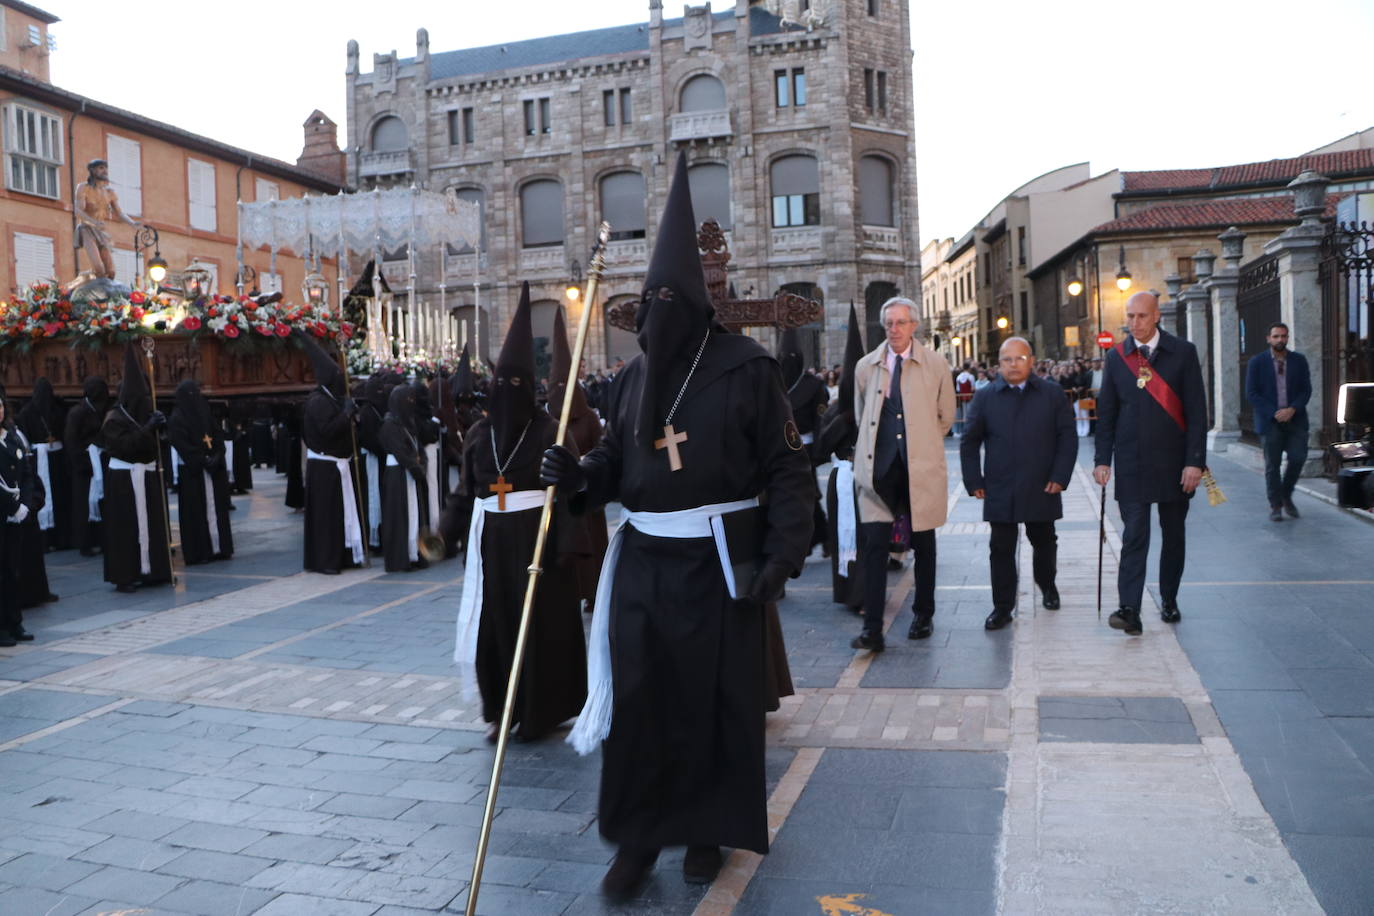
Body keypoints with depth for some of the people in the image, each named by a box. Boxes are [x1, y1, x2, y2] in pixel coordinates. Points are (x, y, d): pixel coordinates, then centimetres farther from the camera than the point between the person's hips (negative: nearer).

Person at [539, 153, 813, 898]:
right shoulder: (631, 379, 7)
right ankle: (637, 838, 19)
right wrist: (579, 476, -8)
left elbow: (787, 467, -8)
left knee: (718, 699, 8)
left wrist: (782, 554, -17)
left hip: (720, 559, -4)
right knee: (636, 697, 3)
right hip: (645, 559, 4)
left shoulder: (744, 368, -8)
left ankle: (707, 833, 27)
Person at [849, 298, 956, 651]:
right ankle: (872, 629, -5)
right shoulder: (866, 367, 7)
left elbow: (946, 417, 11)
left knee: (922, 543, 9)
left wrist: (920, 444, 12)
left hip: (920, 468, 0)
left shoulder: (935, 365, 2)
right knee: (873, 544, -7)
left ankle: (923, 616, 25)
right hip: (879, 468, 1)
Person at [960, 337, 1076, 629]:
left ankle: (1047, 585, 43)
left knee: (1044, 542, 17)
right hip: (1000, 492, 0)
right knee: (1001, 549, 1)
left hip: (1042, 490, 1)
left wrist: (1060, 476, -6)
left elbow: (1068, 437, 2)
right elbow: (969, 442, 6)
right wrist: (974, 481, 0)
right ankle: (1002, 607, 9)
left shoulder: (1053, 394, 3)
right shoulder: (985, 397, 3)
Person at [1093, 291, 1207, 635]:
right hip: (1131, 463, 0)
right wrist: (1102, 459, 0)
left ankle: (1170, 601, 27)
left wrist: (1195, 461, -9)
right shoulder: (1116, 357, 4)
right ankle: (1130, 610, -11)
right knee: (1134, 536, -6)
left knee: (1173, 535, 12)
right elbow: (1106, 412, 6)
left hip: (1174, 462, 0)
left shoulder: (1183, 352, -1)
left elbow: (1196, 411, -4)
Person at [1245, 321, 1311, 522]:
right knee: (1272, 464, 0)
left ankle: (1286, 496, 15)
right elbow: (1251, 394, -3)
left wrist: (1292, 409, -12)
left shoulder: (1299, 360, 8)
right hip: (1270, 420, -2)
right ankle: (1275, 505, 9)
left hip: (1295, 418, 2)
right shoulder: (1257, 362, 1)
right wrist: (1274, 413, -13)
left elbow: (1306, 389, 5)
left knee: (1298, 457, -9)